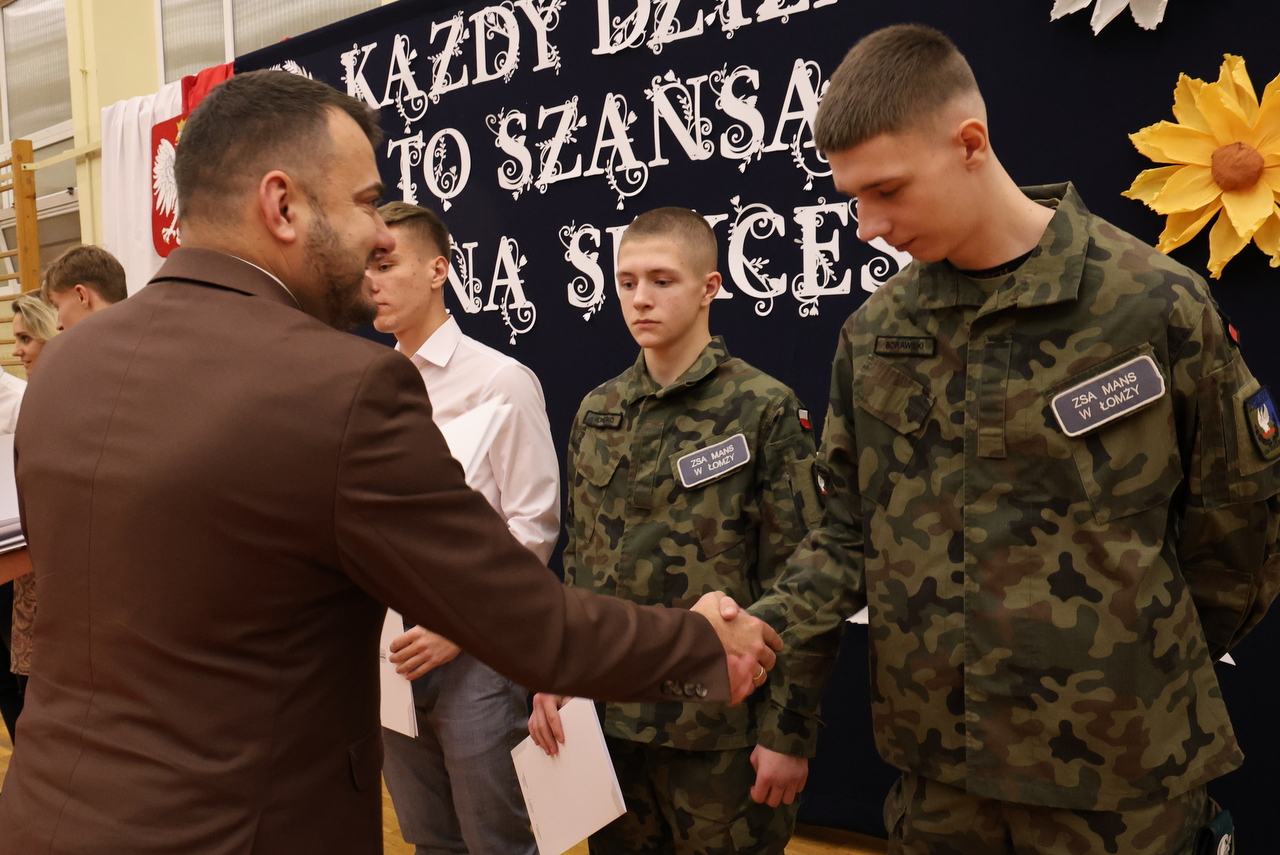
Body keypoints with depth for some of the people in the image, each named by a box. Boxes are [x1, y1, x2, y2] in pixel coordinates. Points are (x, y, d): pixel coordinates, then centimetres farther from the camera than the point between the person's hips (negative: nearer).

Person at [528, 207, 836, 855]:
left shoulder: (765, 409, -10)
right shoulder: (596, 412, 6)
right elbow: (578, 562, 12)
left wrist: (789, 729, -11)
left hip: (721, 727, -4)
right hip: (608, 714, 5)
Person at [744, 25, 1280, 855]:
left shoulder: (1156, 304, -13)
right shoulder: (875, 333, 1)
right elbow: (852, 532, 6)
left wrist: (1146, 674, 8)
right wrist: (763, 626, -10)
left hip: (1116, 768, -3)